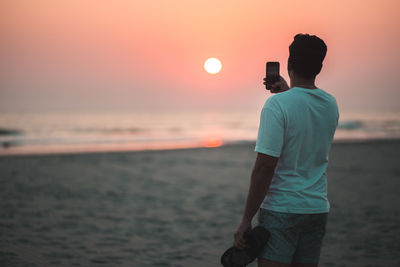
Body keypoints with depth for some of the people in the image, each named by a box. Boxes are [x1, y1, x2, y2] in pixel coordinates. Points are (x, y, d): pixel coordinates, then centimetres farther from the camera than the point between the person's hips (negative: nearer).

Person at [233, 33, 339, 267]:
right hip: (317, 208, 6)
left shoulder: (277, 104, -14)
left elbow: (264, 167, -19)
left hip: (281, 209, -6)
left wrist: (247, 219, -14)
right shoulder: (331, 105, 5)